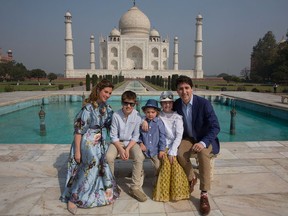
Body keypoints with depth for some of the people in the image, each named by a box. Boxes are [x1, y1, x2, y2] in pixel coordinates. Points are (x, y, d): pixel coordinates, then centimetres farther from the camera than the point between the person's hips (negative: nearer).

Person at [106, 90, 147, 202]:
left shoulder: (137, 116, -12)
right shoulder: (116, 115, -13)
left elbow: (135, 136, -7)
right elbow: (113, 135, -8)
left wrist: (127, 149, -18)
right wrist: (120, 149, -18)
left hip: (131, 142, 0)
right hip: (117, 142, 0)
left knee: (139, 157, -27)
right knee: (109, 157, -27)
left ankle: (135, 188, -11)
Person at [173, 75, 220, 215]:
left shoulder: (204, 103, -20)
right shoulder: (176, 105, -8)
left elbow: (215, 127, -21)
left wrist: (203, 143, -36)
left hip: (205, 139, -3)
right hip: (188, 138, 3)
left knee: (203, 154, -34)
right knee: (181, 154, -27)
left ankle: (204, 195, -21)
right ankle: (191, 178, 5)